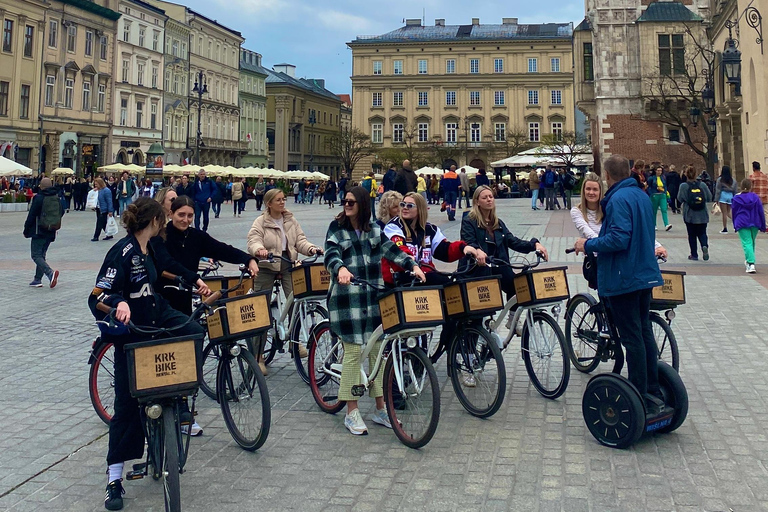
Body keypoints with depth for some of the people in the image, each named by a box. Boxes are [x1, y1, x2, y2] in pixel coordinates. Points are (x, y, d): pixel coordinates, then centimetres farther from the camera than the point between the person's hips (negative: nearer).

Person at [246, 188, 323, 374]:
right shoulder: (260, 222, -6)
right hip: (266, 267, -3)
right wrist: (259, 250, -41)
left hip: (288, 265, 3)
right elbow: (253, 241, -19)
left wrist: (311, 248, -16)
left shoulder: (291, 220, 6)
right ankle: (258, 355, 14)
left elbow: (300, 240, 3)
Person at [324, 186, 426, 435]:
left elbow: (390, 249, 8)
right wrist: (341, 269, -34)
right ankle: (352, 413, 6)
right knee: (353, 351, -5)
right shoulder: (337, 228, 2)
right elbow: (331, 254, -12)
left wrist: (413, 266, -6)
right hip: (346, 296, -4)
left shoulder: (374, 229, 12)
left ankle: (381, 408, 19)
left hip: (373, 296, 4)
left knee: (377, 350, 7)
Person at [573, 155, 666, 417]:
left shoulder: (618, 199, -17)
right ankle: (654, 393, 23)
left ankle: (640, 400, 2)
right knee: (644, 332, 16)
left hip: (624, 278, -9)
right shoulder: (642, 196, 12)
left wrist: (588, 244, -13)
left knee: (632, 338, -4)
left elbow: (618, 238, -26)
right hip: (645, 275, 9)